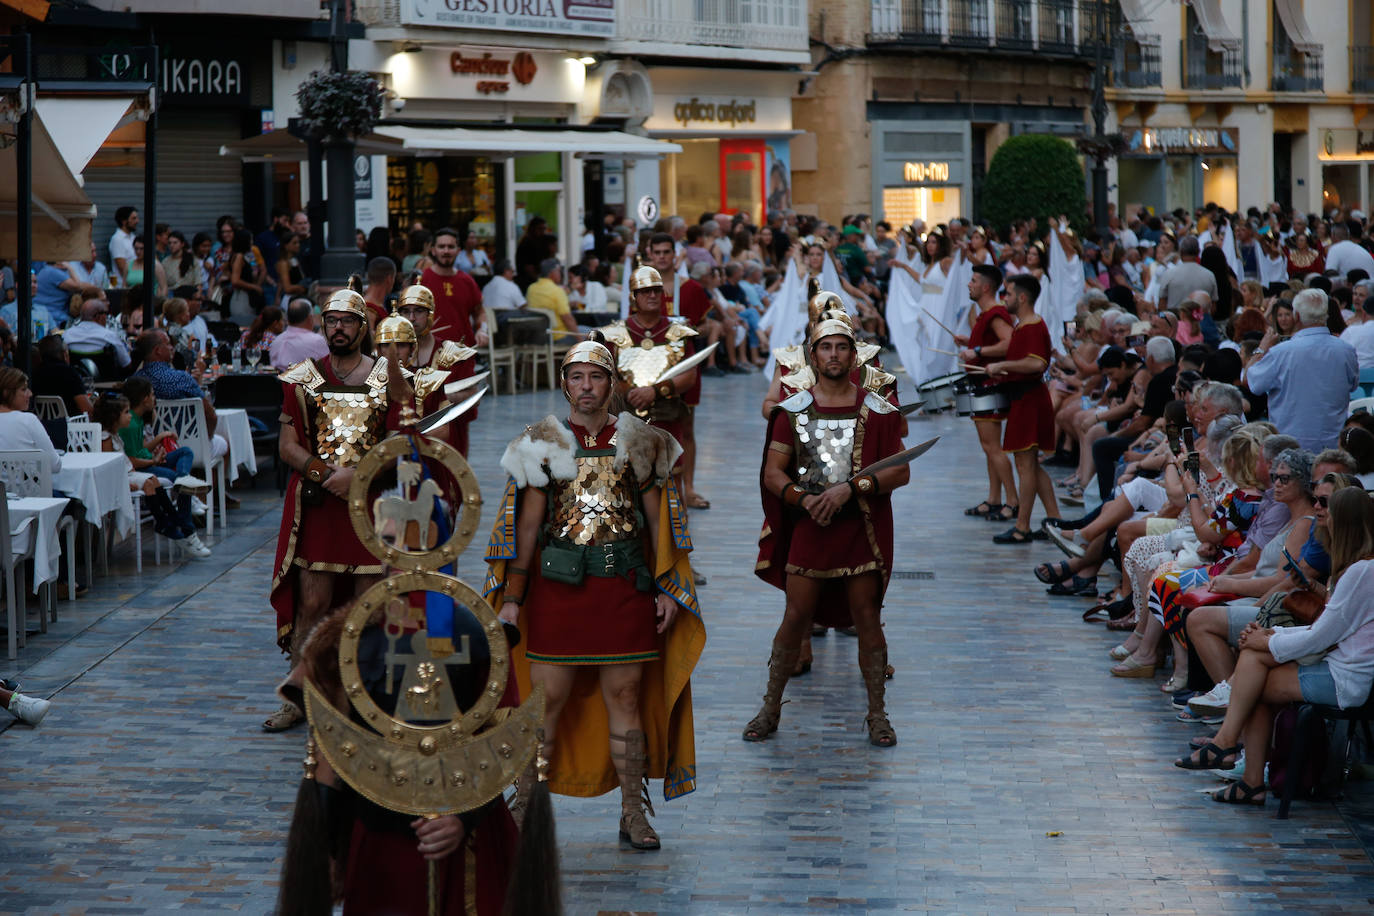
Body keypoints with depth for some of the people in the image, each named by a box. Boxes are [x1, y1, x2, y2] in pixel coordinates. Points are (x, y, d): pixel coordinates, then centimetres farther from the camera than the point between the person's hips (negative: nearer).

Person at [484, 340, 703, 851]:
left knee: (625, 698, 4)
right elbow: (527, 526, 6)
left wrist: (666, 589, 4)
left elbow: (658, 521, 11)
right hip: (558, 584, -1)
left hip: (624, 585, 1)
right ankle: (523, 807, 9)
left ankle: (633, 814, 12)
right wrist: (512, 597, 1)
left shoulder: (639, 443, 7)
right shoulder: (542, 445, 5)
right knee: (545, 698, -1)